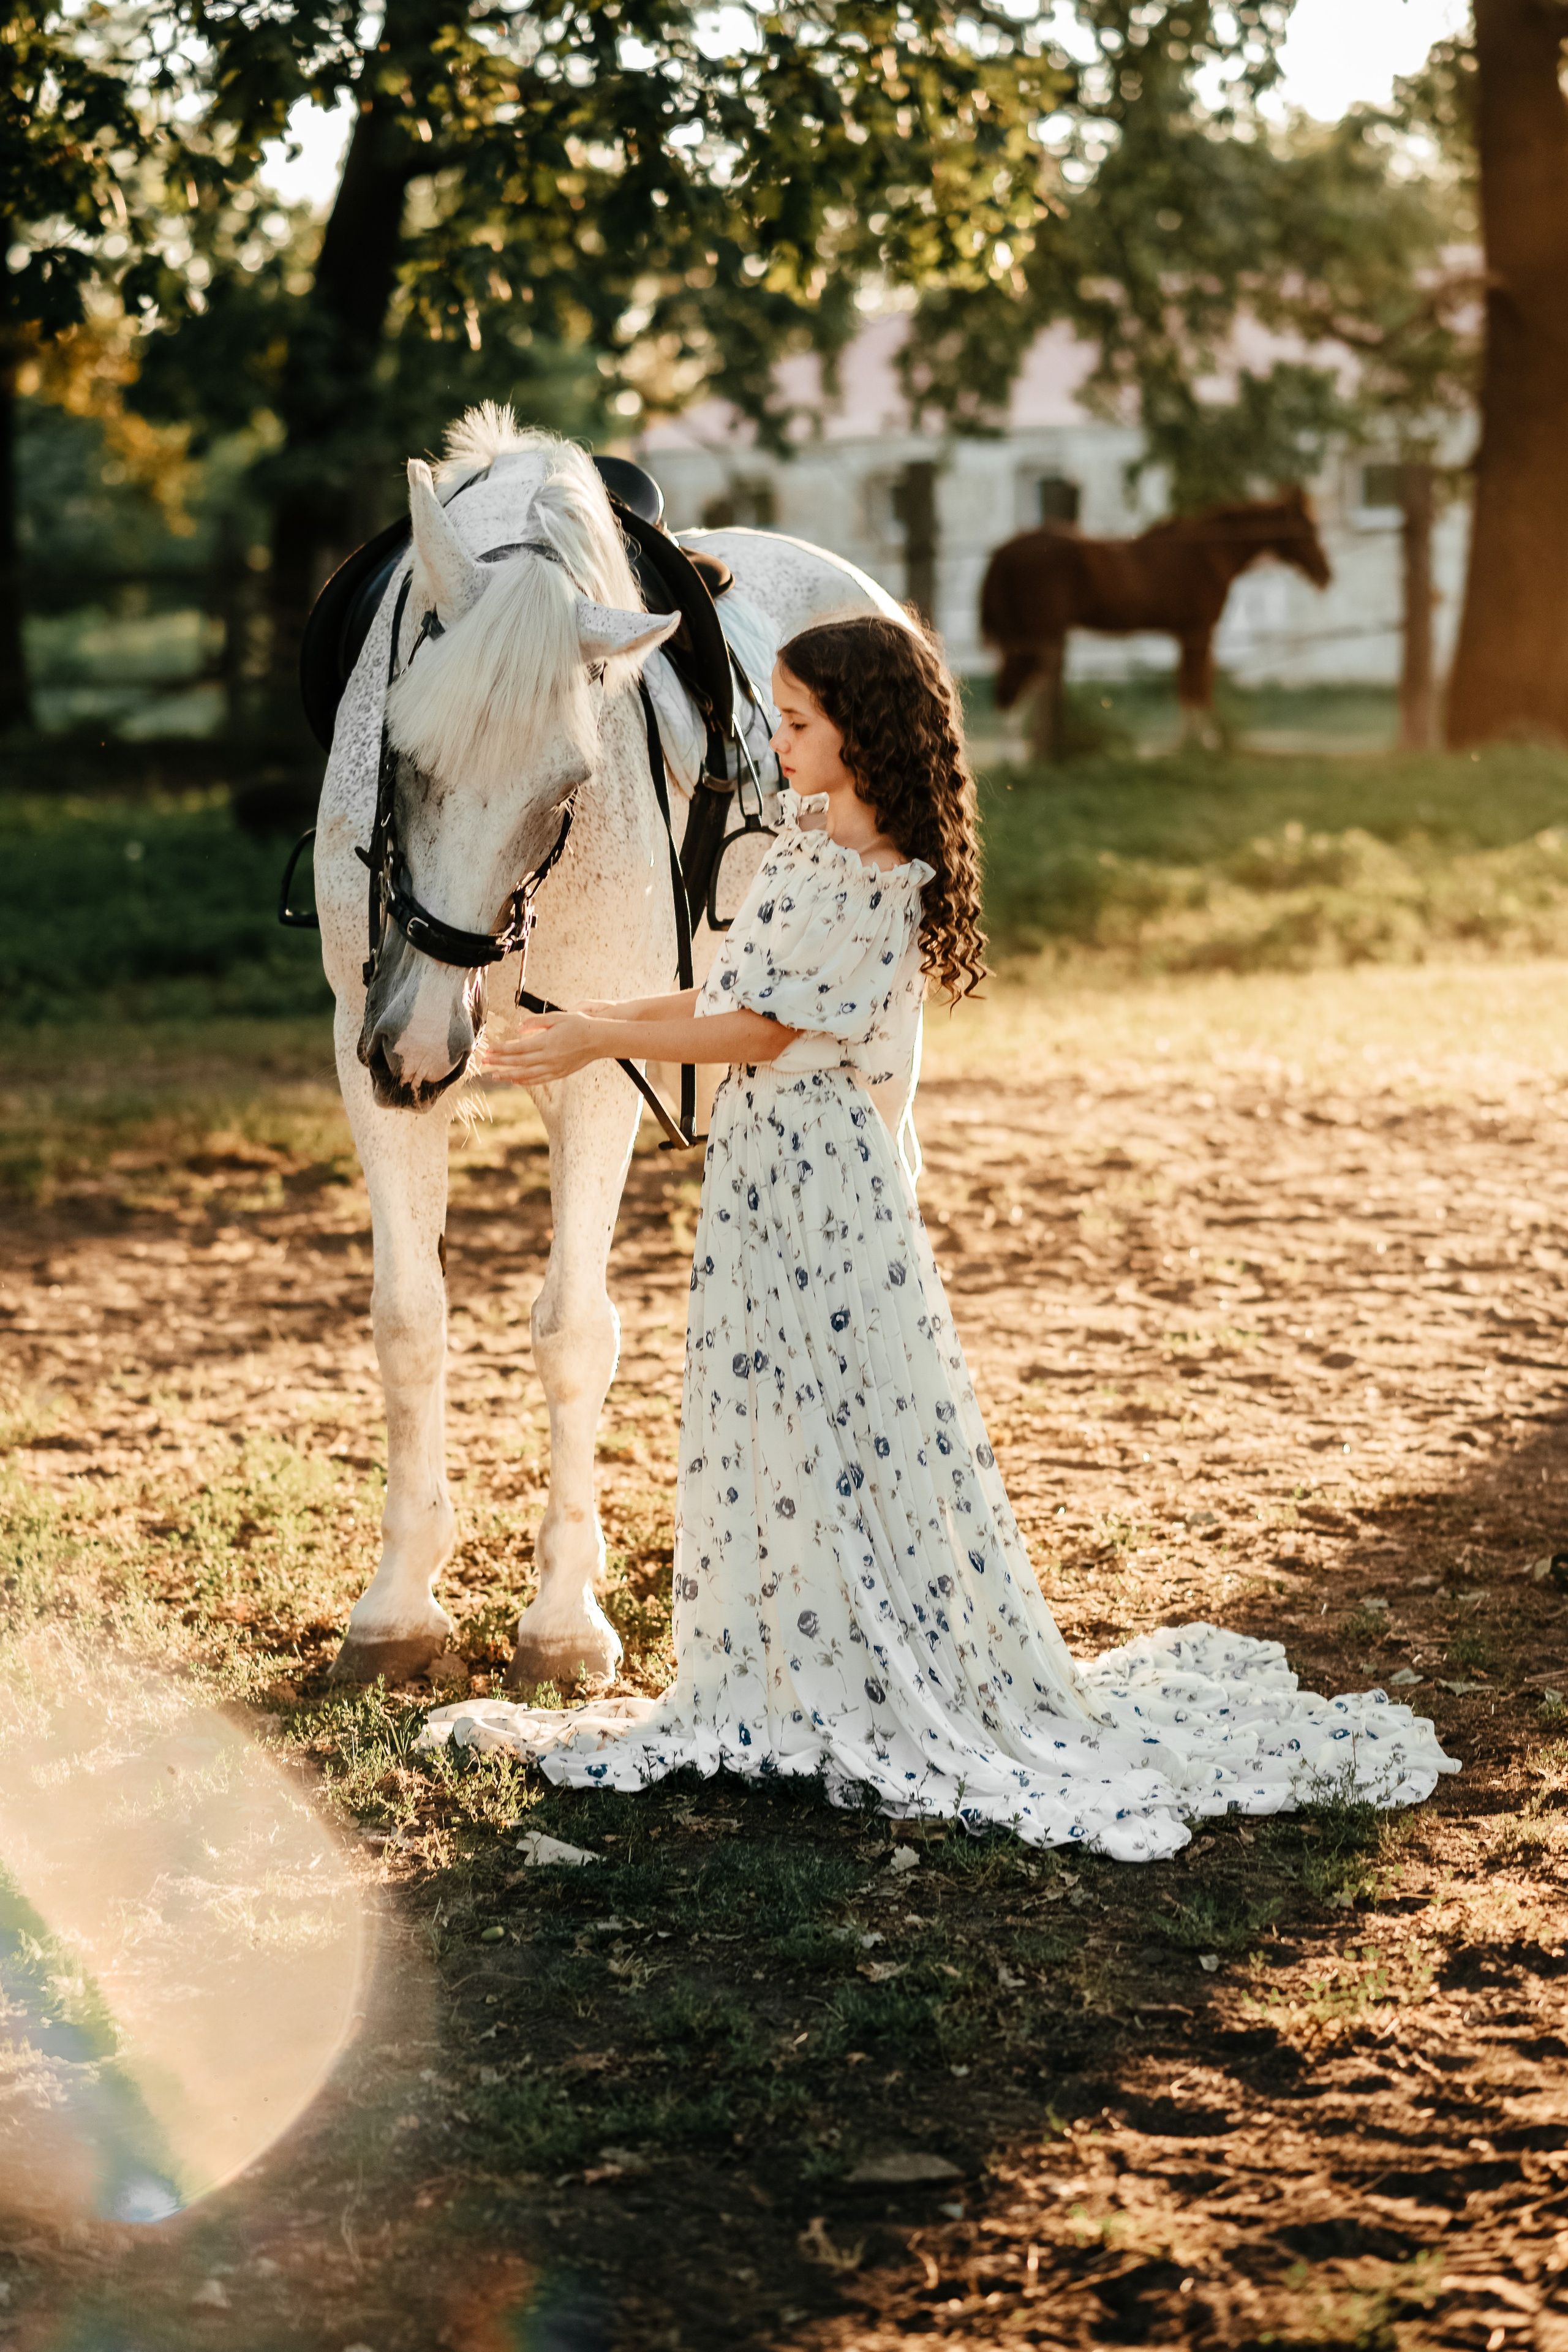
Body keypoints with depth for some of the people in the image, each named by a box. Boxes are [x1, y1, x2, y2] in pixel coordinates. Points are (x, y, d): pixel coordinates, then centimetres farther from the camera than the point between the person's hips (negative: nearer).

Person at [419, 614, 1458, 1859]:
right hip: (761, 1166, 9)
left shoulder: (878, 889, -20)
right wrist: (601, 1021, 9)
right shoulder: (802, 834, 9)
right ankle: (790, 1684, 26)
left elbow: (761, 1031, -18)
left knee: (849, 1433, -1)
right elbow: (729, 994, 14)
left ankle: (910, 1700, 11)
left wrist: (603, 1040, -12)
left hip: (824, 1182, -9)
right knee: (767, 1429, 15)